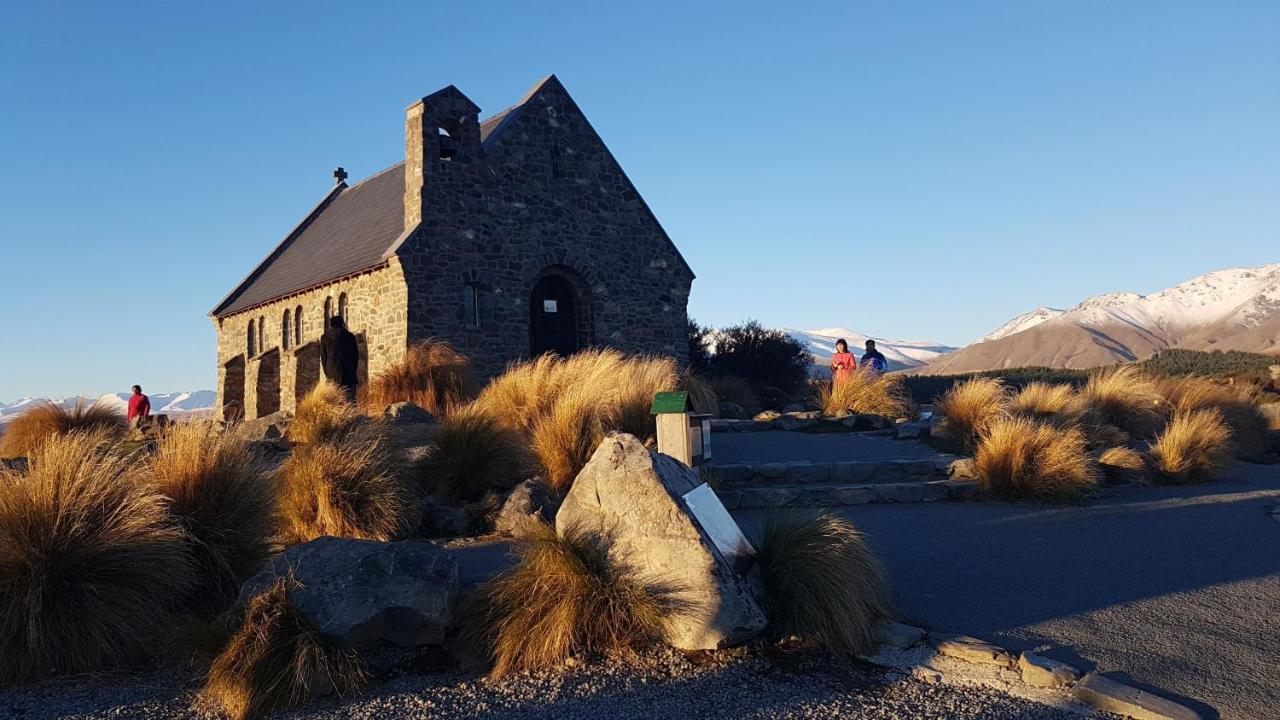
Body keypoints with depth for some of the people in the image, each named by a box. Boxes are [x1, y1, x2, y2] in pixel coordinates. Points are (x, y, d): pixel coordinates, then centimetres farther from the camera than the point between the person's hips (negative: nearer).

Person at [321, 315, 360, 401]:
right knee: (350, 399, -2)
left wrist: (326, 372, 15)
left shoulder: (325, 337, 6)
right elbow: (356, 355, 10)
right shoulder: (350, 336, 7)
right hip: (348, 374, 0)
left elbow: (323, 356, 8)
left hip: (333, 375, 0)